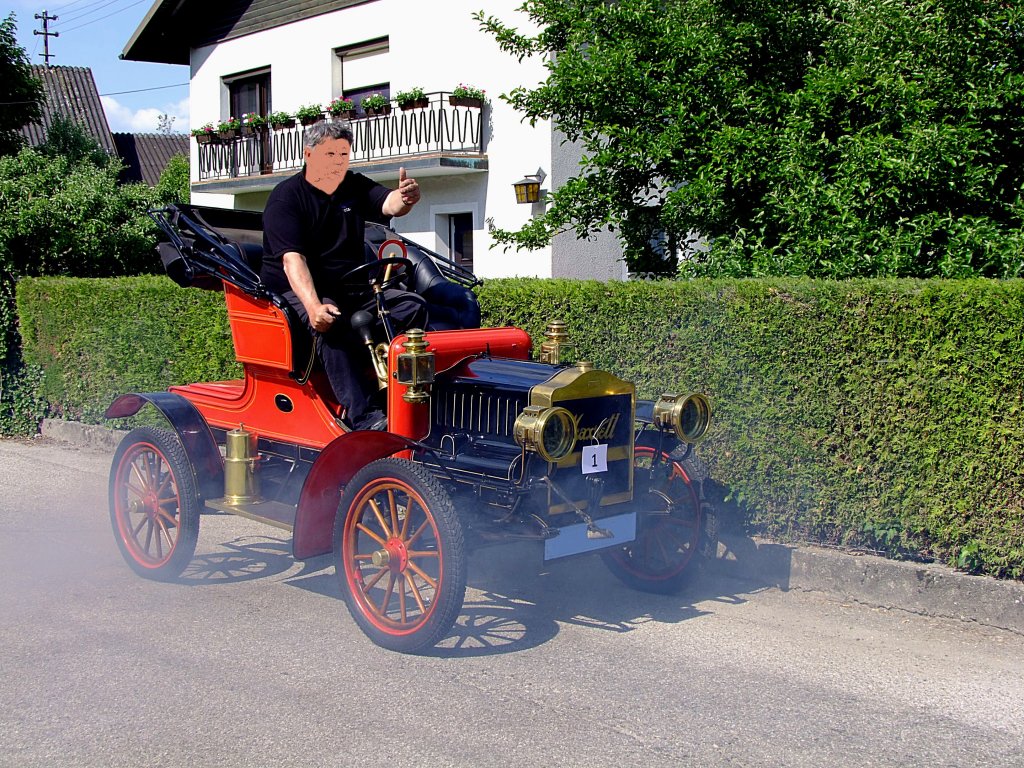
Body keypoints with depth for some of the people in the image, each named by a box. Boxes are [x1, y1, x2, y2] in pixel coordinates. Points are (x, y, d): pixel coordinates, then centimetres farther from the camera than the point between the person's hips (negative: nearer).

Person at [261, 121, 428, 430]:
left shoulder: (355, 186, 9)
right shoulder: (286, 197, -8)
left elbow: (390, 204, -13)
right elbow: (293, 259, -21)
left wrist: (405, 197, -40)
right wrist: (314, 306, -38)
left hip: (352, 287, 6)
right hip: (296, 290, -6)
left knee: (413, 306, -16)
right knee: (331, 323, -37)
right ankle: (362, 416, -41)